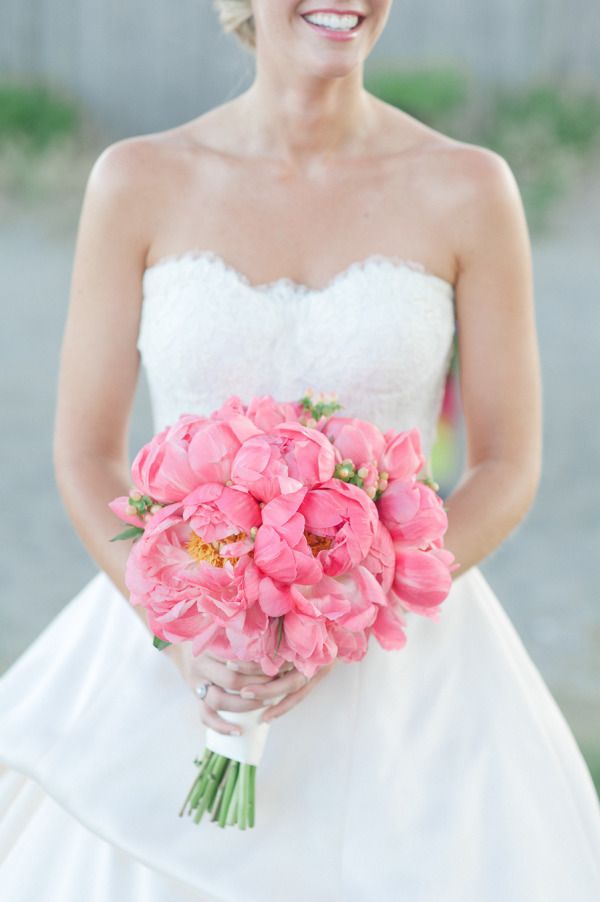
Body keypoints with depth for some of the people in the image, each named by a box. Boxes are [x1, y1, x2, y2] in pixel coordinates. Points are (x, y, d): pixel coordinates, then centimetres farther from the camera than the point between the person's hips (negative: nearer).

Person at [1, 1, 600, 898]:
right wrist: (182, 635, -16)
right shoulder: (139, 181, -3)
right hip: (175, 668, 1)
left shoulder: (467, 189, -5)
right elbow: (87, 456, 0)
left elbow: (509, 470, -2)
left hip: (396, 668, 0)